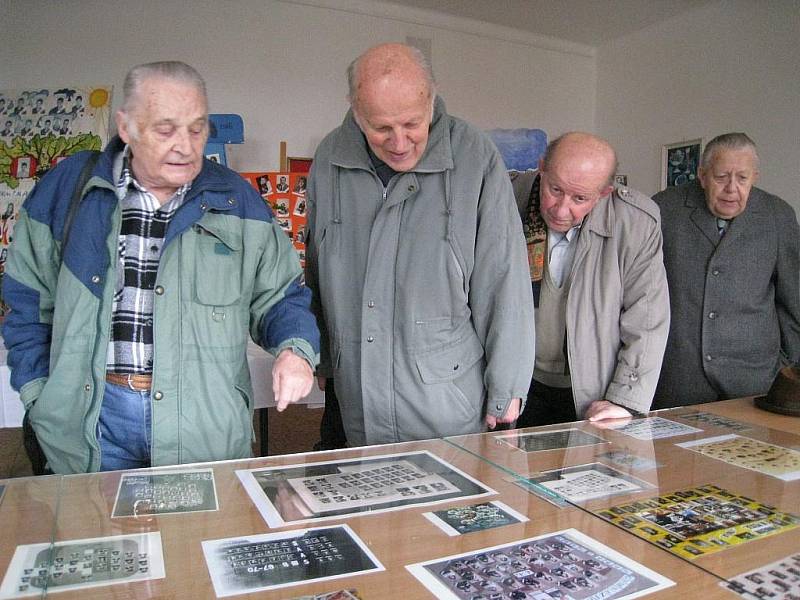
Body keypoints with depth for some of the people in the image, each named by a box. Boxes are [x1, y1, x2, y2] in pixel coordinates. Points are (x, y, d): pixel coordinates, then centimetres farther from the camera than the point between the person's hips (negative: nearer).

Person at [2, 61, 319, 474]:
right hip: (89, 418, 1)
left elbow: (279, 293, 4)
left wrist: (295, 348, -16)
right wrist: (38, 393, 4)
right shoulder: (68, 187, 1)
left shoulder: (235, 200, -1)